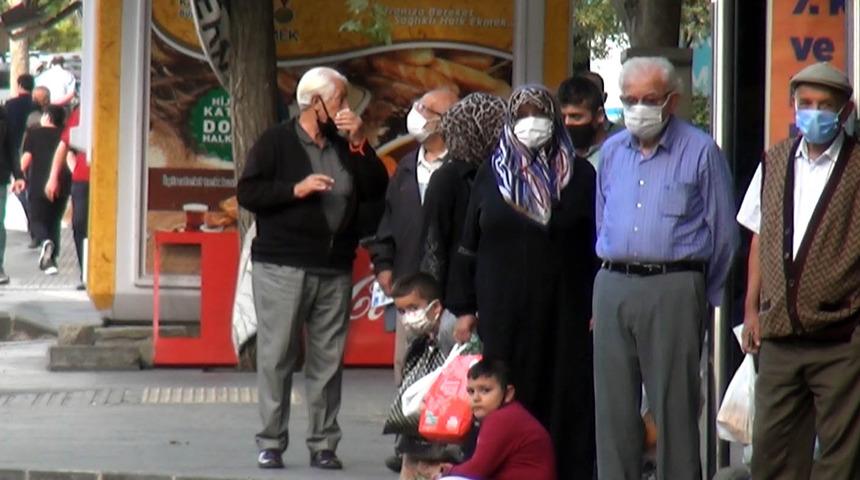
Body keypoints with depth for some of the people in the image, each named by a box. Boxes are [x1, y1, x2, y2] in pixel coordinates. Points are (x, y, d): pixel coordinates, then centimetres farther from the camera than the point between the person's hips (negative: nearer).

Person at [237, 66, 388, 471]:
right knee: (276, 357, -3)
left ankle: (324, 444, 8)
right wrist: (296, 189, -15)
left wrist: (359, 144, -2)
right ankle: (271, 443, 3)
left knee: (328, 359, 4)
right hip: (282, 267, -4)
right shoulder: (276, 142, 0)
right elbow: (247, 193, -6)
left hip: (334, 270, 4)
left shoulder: (346, 145, 15)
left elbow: (377, 191, 5)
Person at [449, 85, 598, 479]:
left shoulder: (579, 175, 5)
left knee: (565, 402, -1)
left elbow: (598, 246, 4)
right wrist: (464, 308, 6)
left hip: (564, 311, -1)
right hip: (503, 310, 1)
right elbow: (469, 245, 11)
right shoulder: (491, 174, 9)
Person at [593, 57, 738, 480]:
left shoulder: (700, 152, -1)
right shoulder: (612, 152, 15)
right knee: (613, 405, 5)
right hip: (613, 286, 5)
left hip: (674, 289, -5)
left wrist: (706, 296, 5)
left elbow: (723, 231, 3)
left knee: (674, 405, -4)